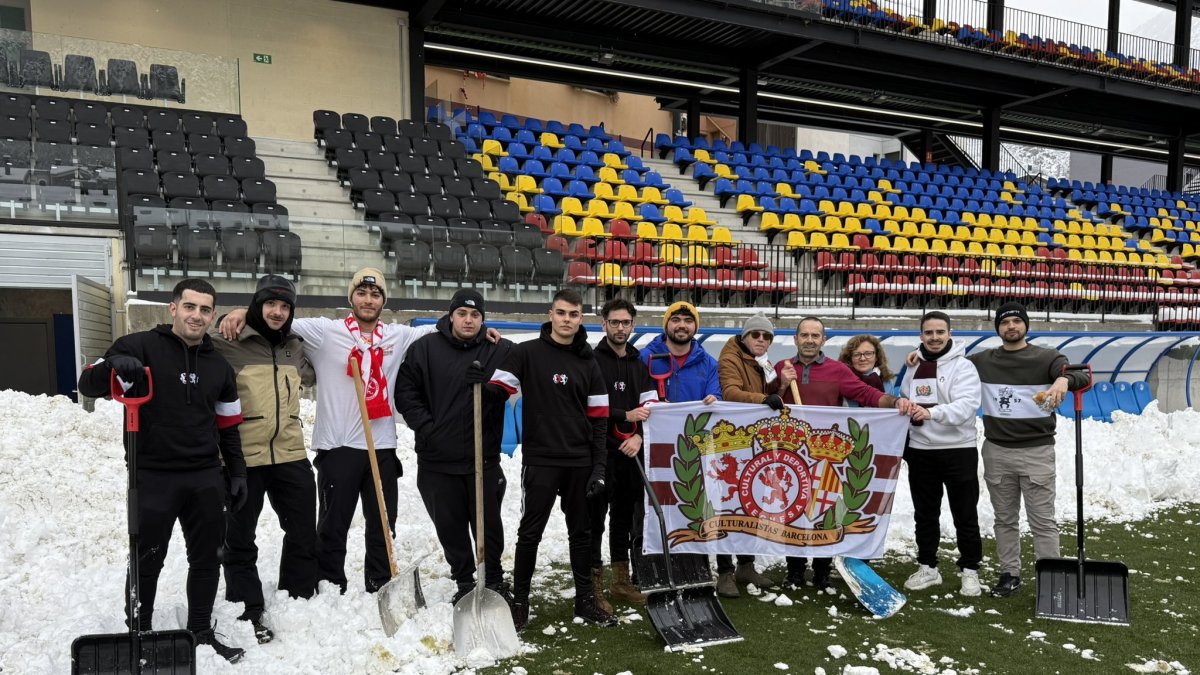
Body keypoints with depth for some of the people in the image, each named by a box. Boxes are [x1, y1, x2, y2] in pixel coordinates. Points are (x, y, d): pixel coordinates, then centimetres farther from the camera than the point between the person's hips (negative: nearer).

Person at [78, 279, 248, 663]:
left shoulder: (219, 367, 10)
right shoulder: (141, 347, -4)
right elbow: (88, 385, -8)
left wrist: (237, 473, 11)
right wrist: (113, 364, -29)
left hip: (206, 477, 5)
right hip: (153, 476, -4)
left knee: (207, 558, 11)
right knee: (147, 562, 4)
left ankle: (201, 634, 26)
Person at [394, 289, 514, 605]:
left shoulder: (501, 350, -2)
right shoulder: (425, 348, 0)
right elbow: (405, 392, 1)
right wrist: (425, 427, -8)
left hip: (484, 458, -1)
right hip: (438, 459, 1)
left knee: (489, 523, 10)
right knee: (450, 526, 10)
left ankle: (494, 582, 27)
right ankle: (464, 583, 27)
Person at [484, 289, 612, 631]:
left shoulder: (588, 363, 6)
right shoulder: (527, 353, -3)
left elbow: (599, 419, 5)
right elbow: (501, 389, -7)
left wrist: (599, 467, 0)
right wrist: (482, 383, -31)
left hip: (580, 462, 3)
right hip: (540, 460, -3)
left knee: (581, 531, 12)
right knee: (530, 532, 2)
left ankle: (585, 600, 25)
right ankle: (519, 602, 17)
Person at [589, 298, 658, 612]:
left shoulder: (641, 364, 14)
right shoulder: (592, 360, -4)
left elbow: (651, 407, 7)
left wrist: (639, 435, -9)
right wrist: (625, 416, -15)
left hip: (631, 453, 6)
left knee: (626, 516, 14)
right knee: (595, 518, -1)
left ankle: (621, 582, 26)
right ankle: (593, 584, 8)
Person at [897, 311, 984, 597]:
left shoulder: (963, 366, -8)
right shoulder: (914, 367, 9)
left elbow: (966, 405, -23)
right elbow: (903, 401, 20)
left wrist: (931, 412, -37)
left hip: (958, 451, -5)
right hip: (920, 451, 5)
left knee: (965, 516, 6)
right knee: (925, 515, 13)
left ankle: (969, 571, 19)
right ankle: (928, 568, 25)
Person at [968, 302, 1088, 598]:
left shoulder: (1047, 358, -2)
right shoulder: (982, 360, 7)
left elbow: (1083, 376, -15)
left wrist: (1065, 378, -37)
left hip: (1037, 452, -3)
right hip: (996, 452, 3)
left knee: (1043, 521, 1)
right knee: (1005, 519, 12)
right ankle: (1010, 574, 23)